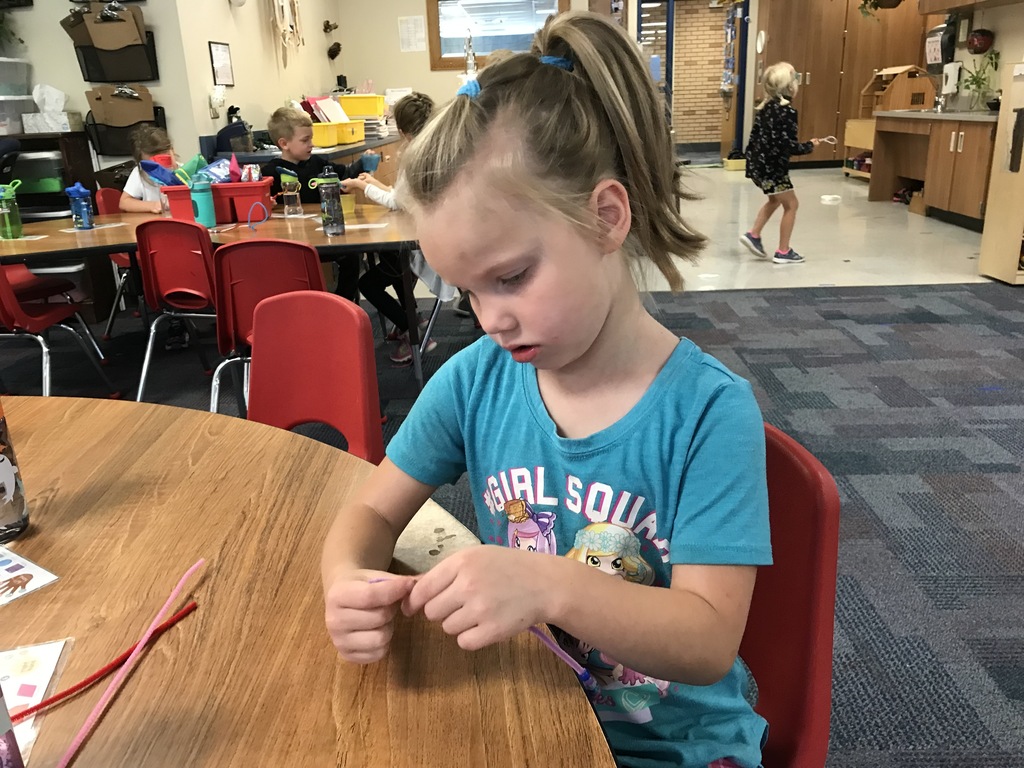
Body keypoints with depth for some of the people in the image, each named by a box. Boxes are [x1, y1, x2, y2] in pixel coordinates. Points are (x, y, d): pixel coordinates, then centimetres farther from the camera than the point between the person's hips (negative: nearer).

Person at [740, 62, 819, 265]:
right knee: (791, 204, 6)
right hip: (772, 166, -8)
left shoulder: (765, 107, 7)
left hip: (757, 163, 8)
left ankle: (753, 235, 23)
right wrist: (809, 146, -4)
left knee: (775, 200, 28)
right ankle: (783, 252, 9)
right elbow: (790, 146, -20)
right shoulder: (787, 111, -17)